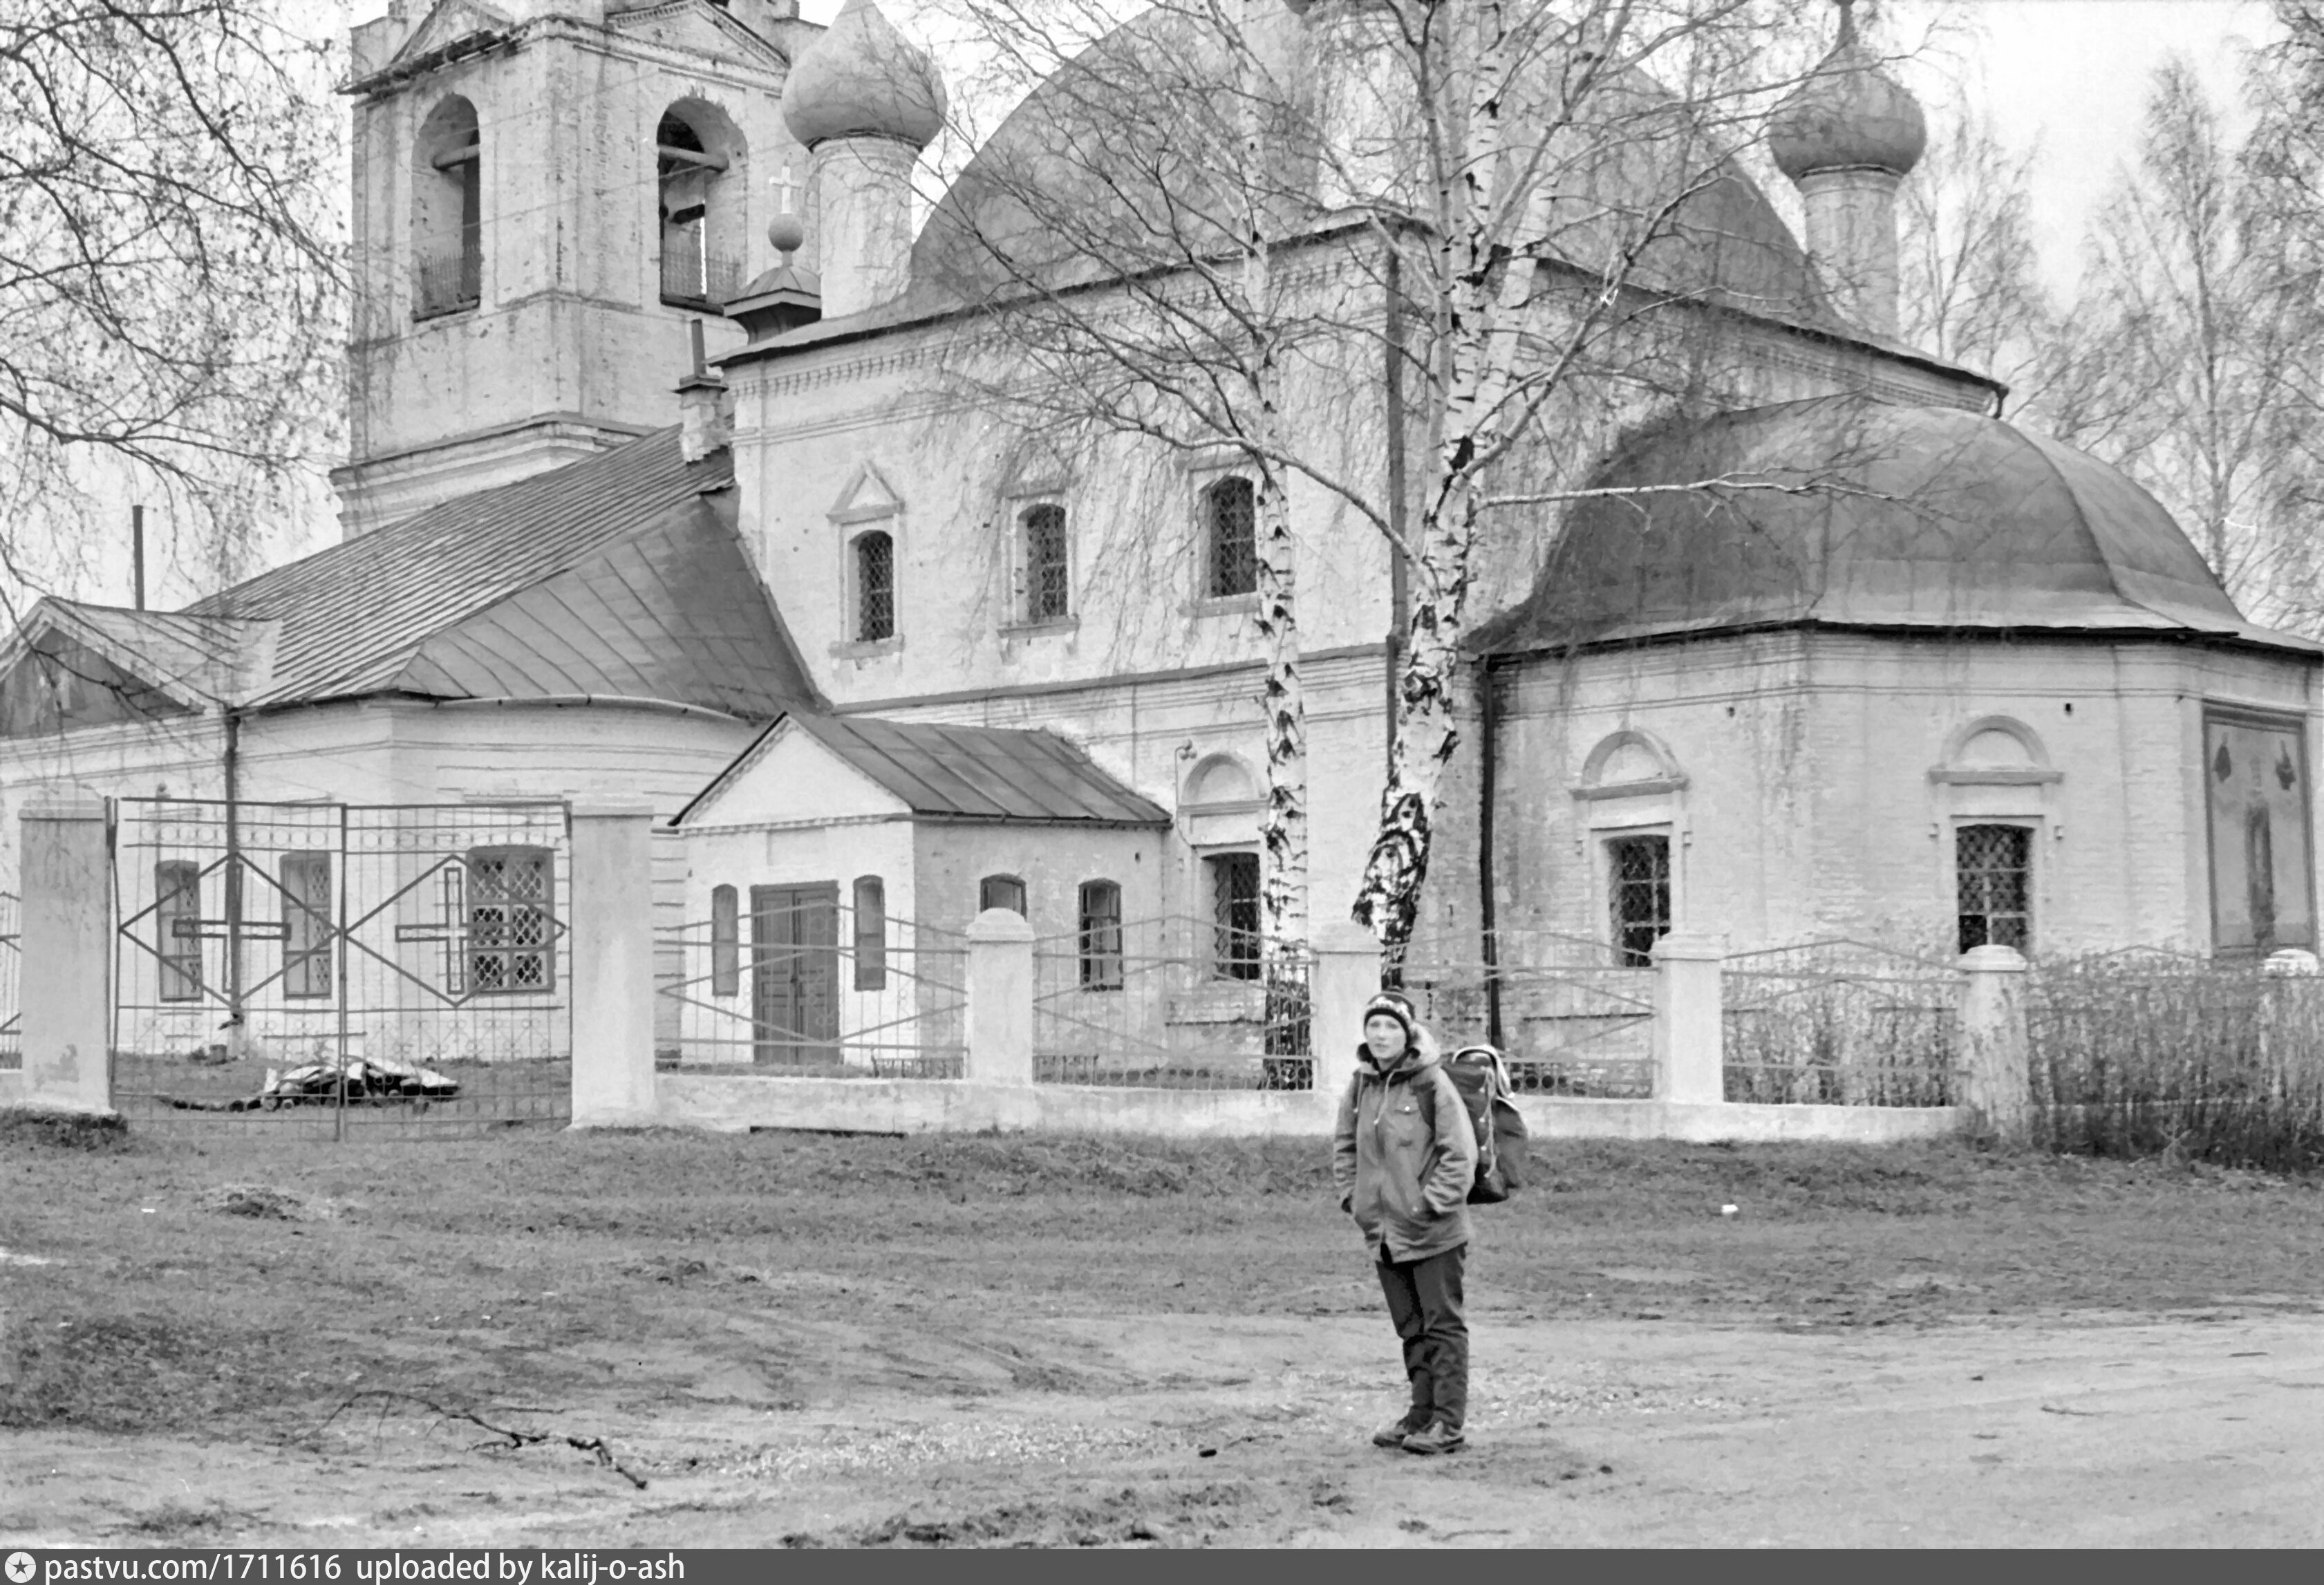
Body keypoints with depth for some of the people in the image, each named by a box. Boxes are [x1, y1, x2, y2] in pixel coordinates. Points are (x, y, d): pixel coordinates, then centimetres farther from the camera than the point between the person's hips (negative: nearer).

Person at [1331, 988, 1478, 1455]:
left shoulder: (1432, 1083, -12)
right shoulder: (1361, 1085, 6)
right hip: (1382, 1230, 6)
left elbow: (1460, 1153, -13)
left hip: (1434, 1232, -6)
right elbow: (1344, 1144, 18)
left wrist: (1433, 1203, -16)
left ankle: (1449, 1424, 5)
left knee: (1443, 1325, 0)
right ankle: (1421, 1414, 25)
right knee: (1411, 1328, 15)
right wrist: (1351, 1196, 8)